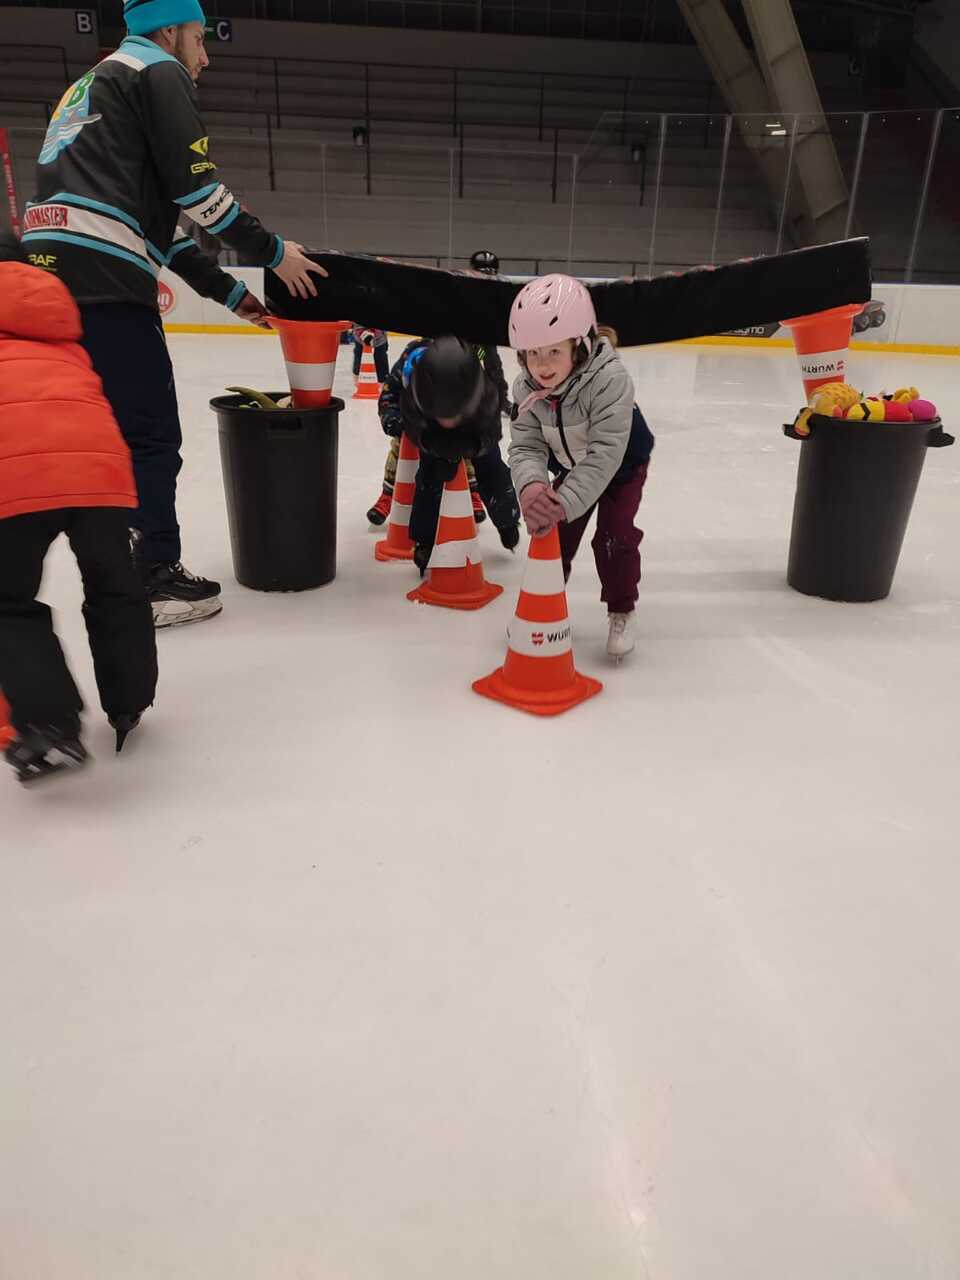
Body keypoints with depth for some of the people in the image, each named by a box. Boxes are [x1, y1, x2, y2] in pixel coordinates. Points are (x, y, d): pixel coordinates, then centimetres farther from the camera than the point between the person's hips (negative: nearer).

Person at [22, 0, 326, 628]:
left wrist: (229, 291, 26)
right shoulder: (159, 72, 5)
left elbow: (157, 217, 28)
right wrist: (273, 252, 4)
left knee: (110, 429, 16)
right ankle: (156, 579, 4)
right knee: (152, 432, -2)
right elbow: (196, 188, -7)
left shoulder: (91, 87, 33)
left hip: (49, 271, 9)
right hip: (103, 277, -9)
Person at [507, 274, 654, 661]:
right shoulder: (527, 389, -24)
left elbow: (605, 453, -46)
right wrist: (531, 485, -52)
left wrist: (564, 502, -56)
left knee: (614, 536, -12)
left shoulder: (610, 379, -41)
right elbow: (525, 447, -28)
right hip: (572, 466, 4)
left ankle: (621, 612, 10)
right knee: (553, 533, 3)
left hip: (622, 462, -4)